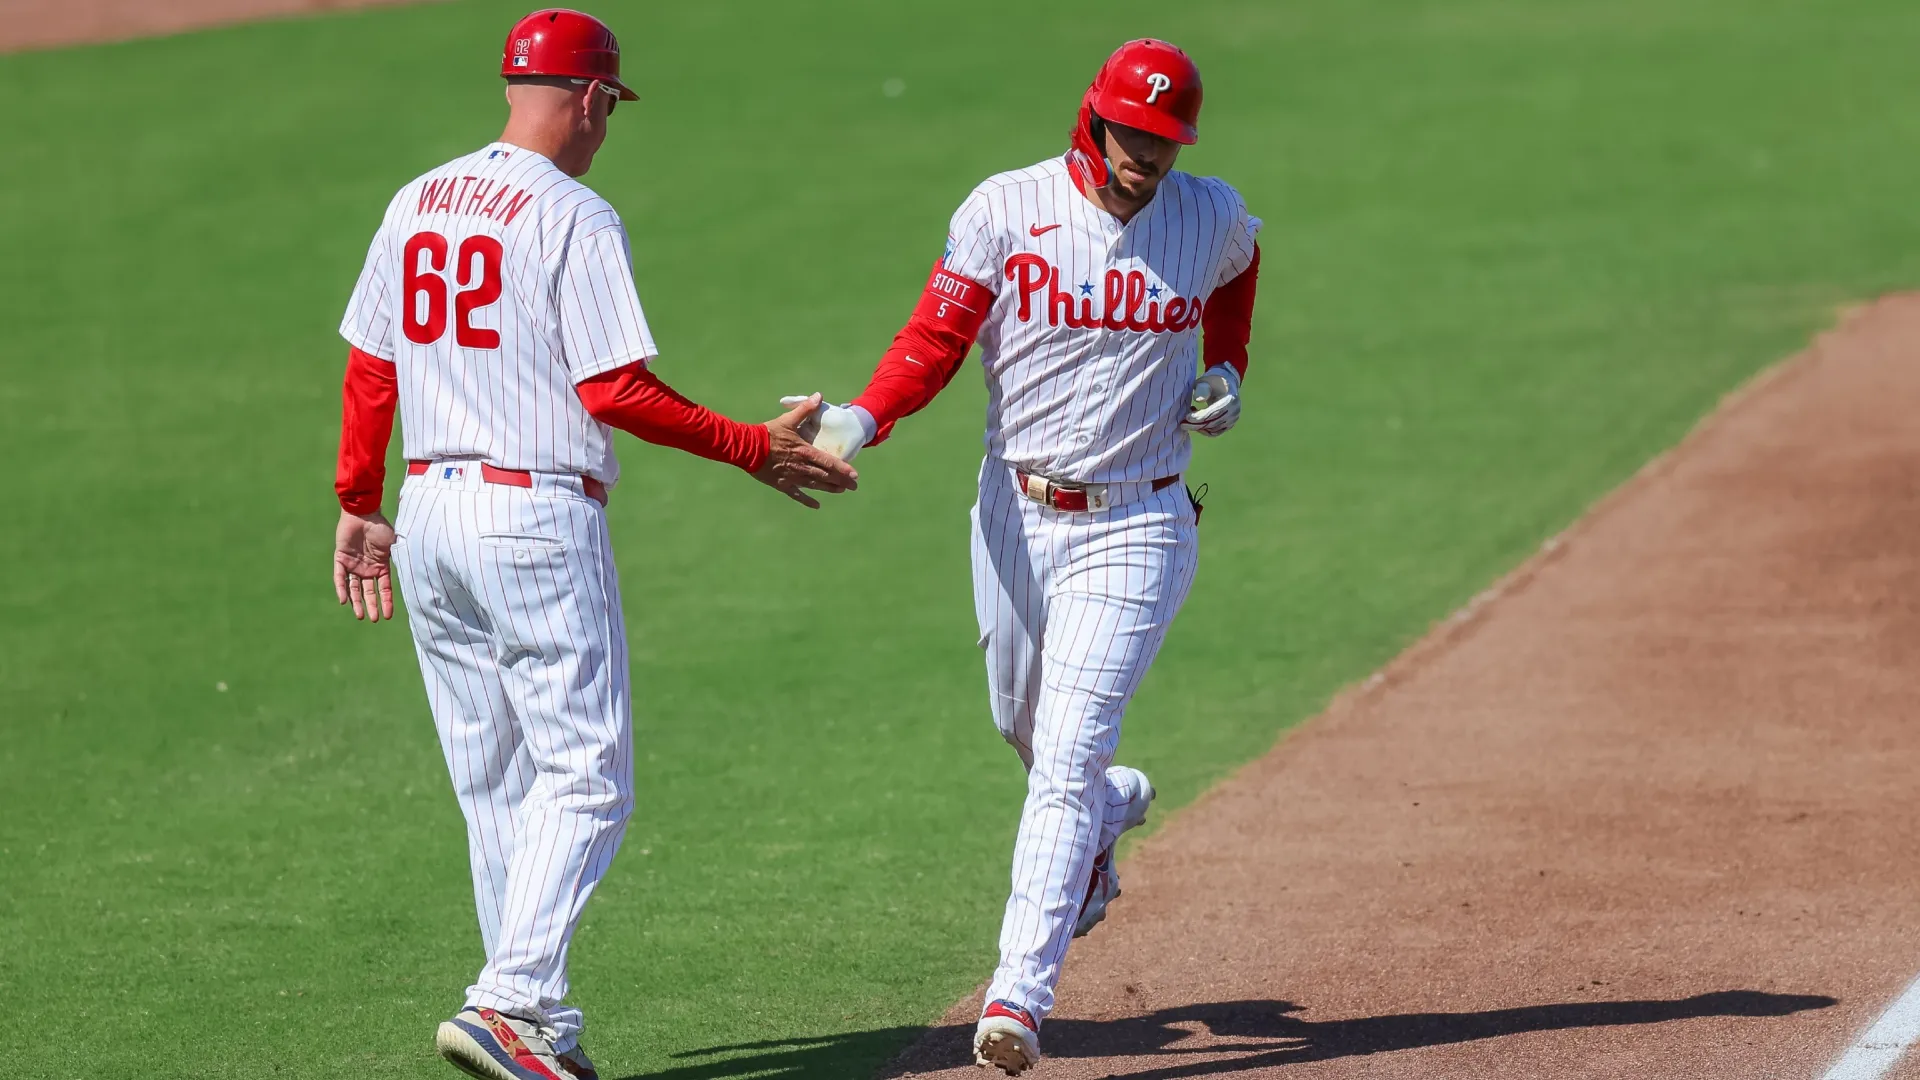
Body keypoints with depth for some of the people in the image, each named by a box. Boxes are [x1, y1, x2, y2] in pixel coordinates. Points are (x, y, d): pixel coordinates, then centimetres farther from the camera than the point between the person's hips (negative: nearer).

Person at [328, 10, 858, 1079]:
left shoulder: (416, 204, 10)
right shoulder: (575, 218, -11)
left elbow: (369, 370, 13)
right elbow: (617, 391, -16)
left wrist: (360, 507, 22)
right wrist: (759, 448, -8)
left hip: (429, 519, 8)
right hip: (539, 520, -8)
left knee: (497, 788, 12)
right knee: (586, 779, -5)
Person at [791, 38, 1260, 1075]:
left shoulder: (1214, 220, -3)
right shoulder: (1009, 209, -9)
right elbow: (936, 337, -16)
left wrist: (1227, 377, 5)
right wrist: (862, 419, -34)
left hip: (1134, 529, -2)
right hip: (1016, 513, 2)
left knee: (1067, 755, -12)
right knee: (1025, 729, 18)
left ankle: (1019, 995, -15)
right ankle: (1109, 809, 54)